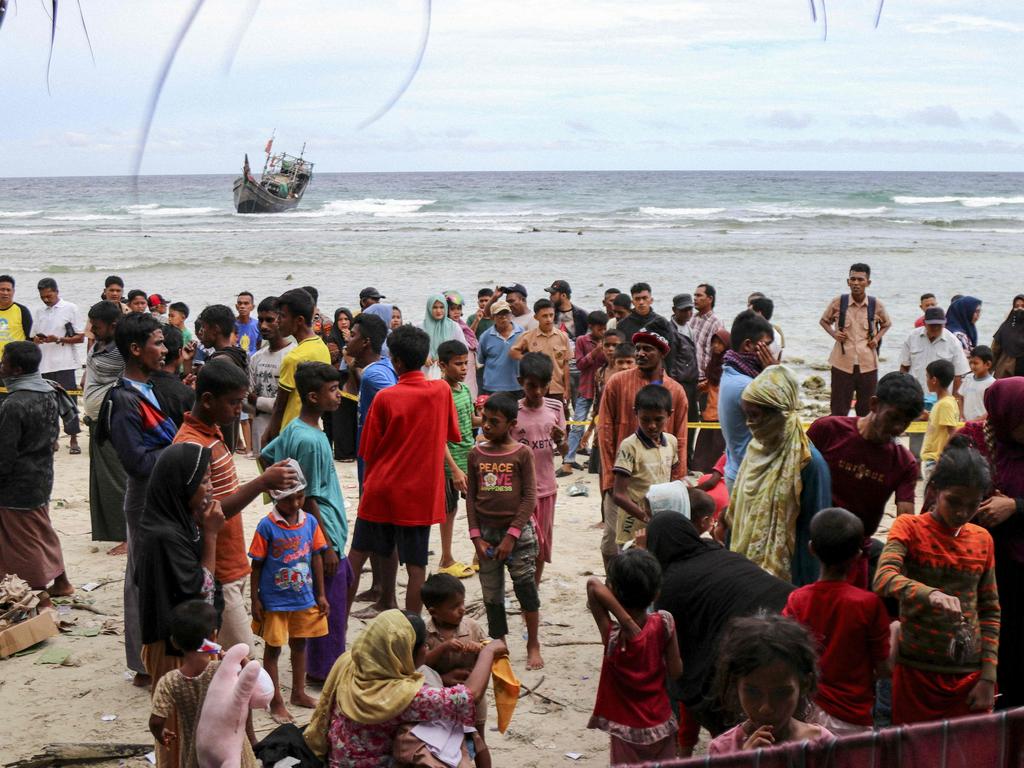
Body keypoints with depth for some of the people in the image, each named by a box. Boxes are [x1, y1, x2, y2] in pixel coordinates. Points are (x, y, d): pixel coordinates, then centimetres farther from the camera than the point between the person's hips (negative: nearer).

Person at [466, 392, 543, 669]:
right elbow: (471, 496, 5)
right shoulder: (476, 454, 3)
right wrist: (476, 537, -3)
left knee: (525, 586, -3)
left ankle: (533, 645, 13)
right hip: (486, 532, 3)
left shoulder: (522, 454, -6)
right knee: (491, 595, 9)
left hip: (518, 531, -3)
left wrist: (512, 536, -13)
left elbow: (529, 497, -8)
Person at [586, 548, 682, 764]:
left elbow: (593, 584, -28)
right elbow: (676, 672, -9)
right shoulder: (664, 623, -16)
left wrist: (626, 620, -31)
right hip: (661, 725, 3)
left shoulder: (612, 635, -22)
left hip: (626, 730, -2)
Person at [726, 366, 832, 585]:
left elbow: (815, 534, -13)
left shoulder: (809, 463, -16)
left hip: (785, 578, -6)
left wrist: (806, 590, -12)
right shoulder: (756, 450, 4)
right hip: (746, 567, 6)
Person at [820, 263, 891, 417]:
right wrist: (833, 333, -4)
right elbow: (824, 321, 14)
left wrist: (877, 338, 1)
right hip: (842, 363, -1)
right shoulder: (838, 302, -3)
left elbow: (887, 324, 19)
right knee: (839, 410, 2)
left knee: (866, 411, 8)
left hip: (868, 364, 1)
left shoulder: (876, 305, -1)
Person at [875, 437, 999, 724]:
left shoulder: (982, 539, 8)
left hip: (970, 676, 3)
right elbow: (883, 578, -22)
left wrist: (988, 678, 2)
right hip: (917, 672, -3)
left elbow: (990, 610, 10)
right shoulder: (909, 527, -4)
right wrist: (931, 594, -40)